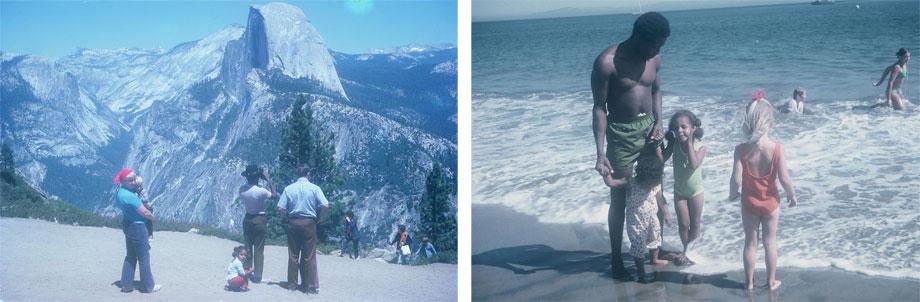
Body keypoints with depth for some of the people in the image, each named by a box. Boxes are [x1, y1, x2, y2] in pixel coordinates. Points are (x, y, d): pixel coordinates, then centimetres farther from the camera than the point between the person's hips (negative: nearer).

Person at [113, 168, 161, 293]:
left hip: (127, 225, 9)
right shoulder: (130, 196, -28)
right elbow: (145, 213, -21)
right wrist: (153, 217, 0)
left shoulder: (120, 190, -1)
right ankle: (148, 286, 16)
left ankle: (127, 285, 23)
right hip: (138, 227, -9)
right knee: (144, 257, 5)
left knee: (130, 256, 19)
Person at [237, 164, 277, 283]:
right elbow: (275, 195, -7)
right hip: (260, 220, -4)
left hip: (248, 219, 4)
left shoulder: (242, 189, -8)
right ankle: (257, 276, 5)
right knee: (259, 249, 3)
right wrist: (269, 181, -6)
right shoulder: (261, 191, -22)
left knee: (247, 248, 14)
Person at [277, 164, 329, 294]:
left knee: (293, 255, 10)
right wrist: (318, 219, 3)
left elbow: (280, 208, -4)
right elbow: (325, 205, -12)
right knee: (309, 256, 2)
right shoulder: (314, 188, -3)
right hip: (309, 223, -2)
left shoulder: (289, 188, 2)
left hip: (293, 223, 2)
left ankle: (292, 284, 14)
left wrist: (289, 216, 12)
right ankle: (310, 286, 2)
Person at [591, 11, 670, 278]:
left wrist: (658, 122, -2)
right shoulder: (607, 62, -20)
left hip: (649, 127, 5)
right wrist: (600, 152, -20)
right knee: (619, 198, 2)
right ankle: (616, 258, 16)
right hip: (621, 134, -5)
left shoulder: (654, 59, -2)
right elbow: (599, 108, -16)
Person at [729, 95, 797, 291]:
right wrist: (792, 195, 2)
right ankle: (771, 281, 27)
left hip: (749, 202, 0)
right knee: (770, 241, 16)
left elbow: (736, 178, -19)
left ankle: (749, 282, 26)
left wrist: (732, 194, 2)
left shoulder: (741, 149, -20)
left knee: (750, 242, 15)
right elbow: (784, 178, -17)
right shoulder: (776, 148, -20)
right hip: (770, 201, 0)